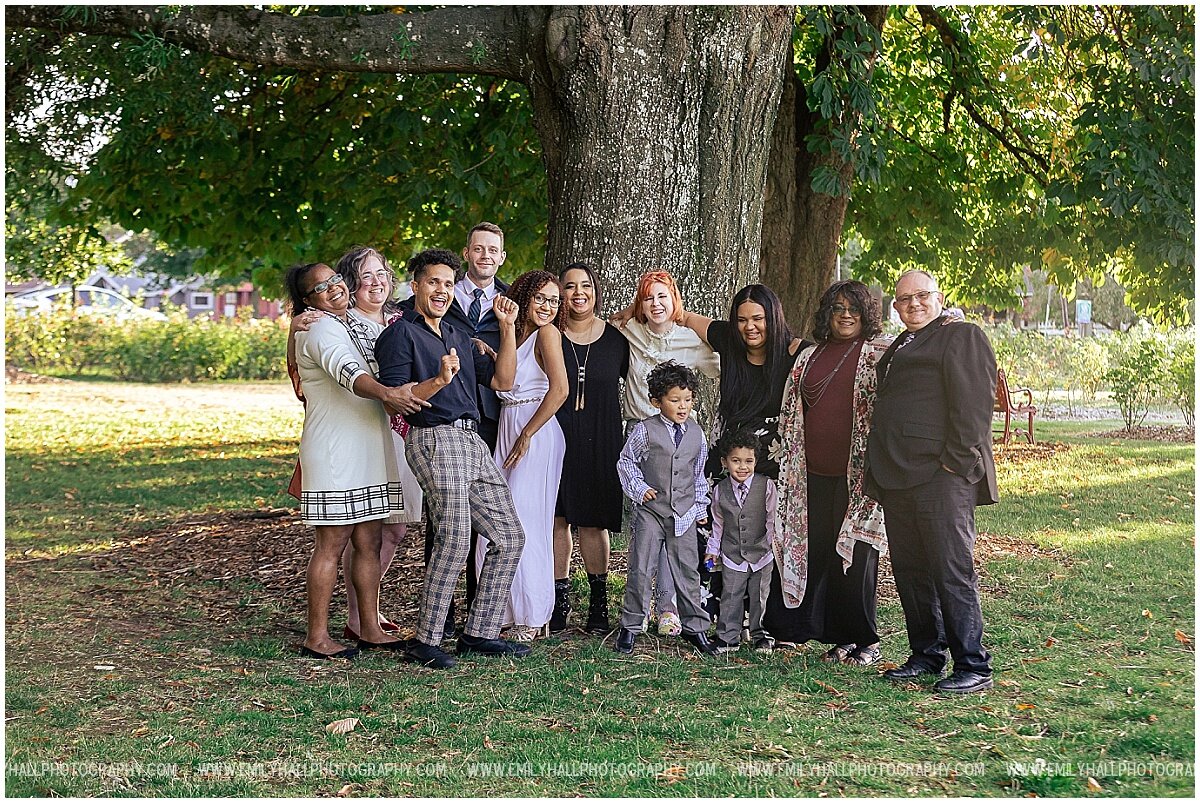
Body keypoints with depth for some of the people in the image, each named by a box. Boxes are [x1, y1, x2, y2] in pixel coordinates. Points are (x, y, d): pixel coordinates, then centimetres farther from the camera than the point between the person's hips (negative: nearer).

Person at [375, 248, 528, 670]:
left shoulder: (457, 335, 24)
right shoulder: (401, 334, -1)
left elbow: (502, 380, 19)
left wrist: (507, 327, 11)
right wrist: (438, 381, -23)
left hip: (472, 441, 8)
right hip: (434, 440, -8)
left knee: (509, 536, 6)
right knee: (454, 537, -19)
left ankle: (480, 632, 12)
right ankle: (425, 640, -12)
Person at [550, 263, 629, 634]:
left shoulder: (616, 338, 6)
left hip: (600, 442, 0)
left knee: (593, 520, 4)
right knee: (557, 517, 1)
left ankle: (598, 602, 15)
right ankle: (560, 600, 12)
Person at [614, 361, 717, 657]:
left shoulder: (696, 433, 6)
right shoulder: (644, 430, -5)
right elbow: (626, 462, 3)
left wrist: (700, 506, 14)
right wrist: (638, 488, -8)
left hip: (684, 515, 3)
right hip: (650, 512, -3)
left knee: (687, 572, 6)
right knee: (640, 571, 0)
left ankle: (694, 627, 16)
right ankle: (630, 627, 11)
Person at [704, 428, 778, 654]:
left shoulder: (766, 486, -8)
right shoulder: (720, 490, -3)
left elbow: (773, 518, 0)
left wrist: (773, 541, -3)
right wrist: (713, 548, 11)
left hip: (761, 554, -1)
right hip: (732, 557, 1)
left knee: (760, 597, 9)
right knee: (730, 598, 5)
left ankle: (761, 636, 23)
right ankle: (728, 637, 15)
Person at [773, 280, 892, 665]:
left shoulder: (880, 353, 1)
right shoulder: (809, 357, 15)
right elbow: (791, 417, 20)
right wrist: (790, 466, 16)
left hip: (857, 473, -5)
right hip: (814, 475, 5)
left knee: (855, 556, -3)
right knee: (819, 554, 5)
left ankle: (865, 641, 8)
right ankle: (840, 638, 15)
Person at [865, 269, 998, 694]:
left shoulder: (962, 336, -2)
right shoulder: (898, 348, 25)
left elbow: (974, 403, -12)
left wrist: (957, 460, -19)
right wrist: (877, 470, 20)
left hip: (941, 475, -9)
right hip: (898, 477, 9)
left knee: (952, 571, -8)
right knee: (909, 572, 11)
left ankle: (973, 667, -3)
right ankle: (926, 655, 21)